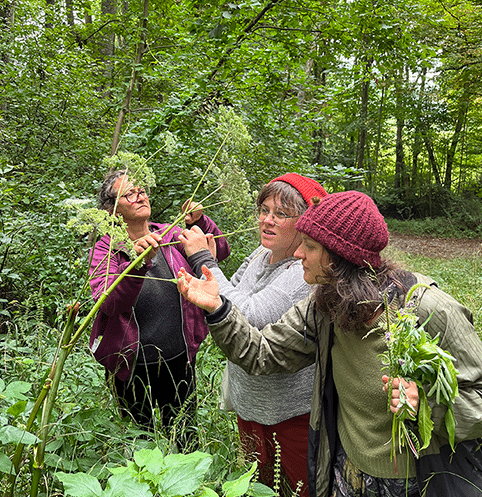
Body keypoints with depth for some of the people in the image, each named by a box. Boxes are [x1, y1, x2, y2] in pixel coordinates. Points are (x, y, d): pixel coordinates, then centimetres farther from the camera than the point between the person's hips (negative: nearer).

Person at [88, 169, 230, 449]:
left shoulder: (170, 237, -2)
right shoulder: (106, 249, -10)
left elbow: (221, 251, -4)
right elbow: (107, 304, -24)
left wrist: (199, 223, -21)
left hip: (180, 360, 2)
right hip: (132, 366, -2)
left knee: (184, 441, 20)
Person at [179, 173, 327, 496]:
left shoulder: (307, 271, -27)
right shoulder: (260, 256, 0)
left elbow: (248, 318, -35)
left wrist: (204, 260, -29)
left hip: (292, 411, -7)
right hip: (249, 403, 8)